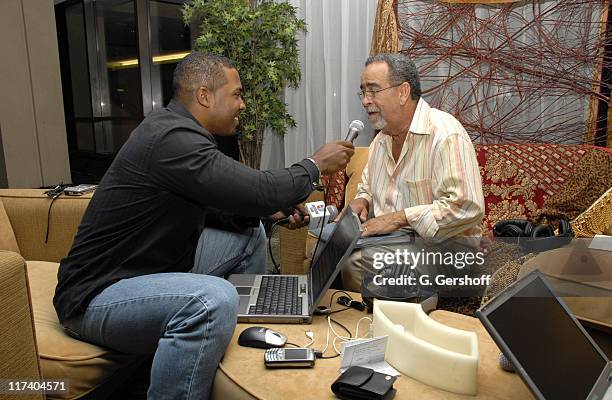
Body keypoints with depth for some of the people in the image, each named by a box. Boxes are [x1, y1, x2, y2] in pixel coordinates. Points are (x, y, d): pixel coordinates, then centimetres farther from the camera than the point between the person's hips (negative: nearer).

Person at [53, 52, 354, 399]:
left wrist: (274, 211, 5)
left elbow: (219, 198, 18)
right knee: (214, 300, -38)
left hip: (155, 265, 10)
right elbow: (259, 191, -27)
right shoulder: (172, 138, -25)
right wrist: (316, 166, -9)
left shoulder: (176, 127, 7)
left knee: (253, 234, 13)